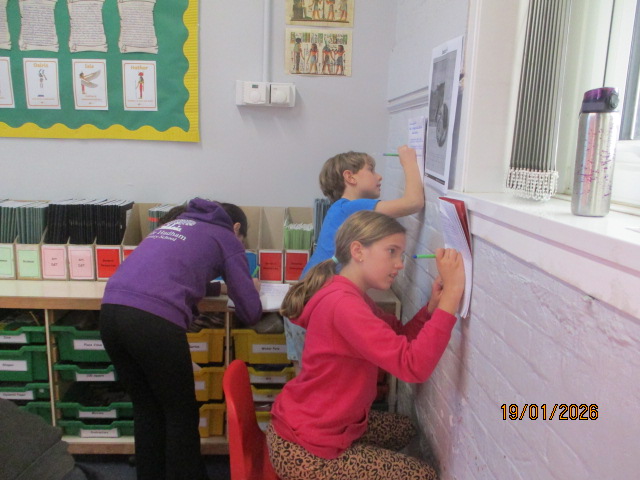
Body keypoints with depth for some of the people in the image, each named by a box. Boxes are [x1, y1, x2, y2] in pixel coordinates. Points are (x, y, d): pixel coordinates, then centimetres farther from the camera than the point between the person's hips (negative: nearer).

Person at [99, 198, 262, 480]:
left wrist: (220, 287, 42)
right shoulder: (227, 239, 14)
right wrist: (250, 289, 32)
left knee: (146, 408, 24)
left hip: (111, 310, 7)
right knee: (181, 415, 14)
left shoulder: (174, 223, 31)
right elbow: (250, 313, 12)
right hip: (154, 319, -7)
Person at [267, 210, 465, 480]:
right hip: (304, 452, -10)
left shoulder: (350, 295, 6)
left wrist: (433, 306, -9)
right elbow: (414, 366, -34)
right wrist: (452, 294, -33)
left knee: (403, 429, 27)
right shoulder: (343, 304, -28)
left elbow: (400, 340, 8)